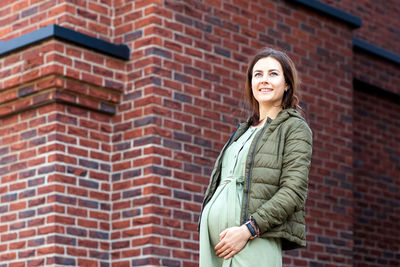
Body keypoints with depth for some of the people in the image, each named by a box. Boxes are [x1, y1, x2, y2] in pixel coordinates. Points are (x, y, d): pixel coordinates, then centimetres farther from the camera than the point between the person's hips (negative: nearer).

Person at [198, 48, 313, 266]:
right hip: (213, 237, 6)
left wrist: (248, 230, -17)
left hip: (255, 240, -6)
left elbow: (294, 191, -8)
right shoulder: (243, 131, 25)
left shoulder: (295, 128, 4)